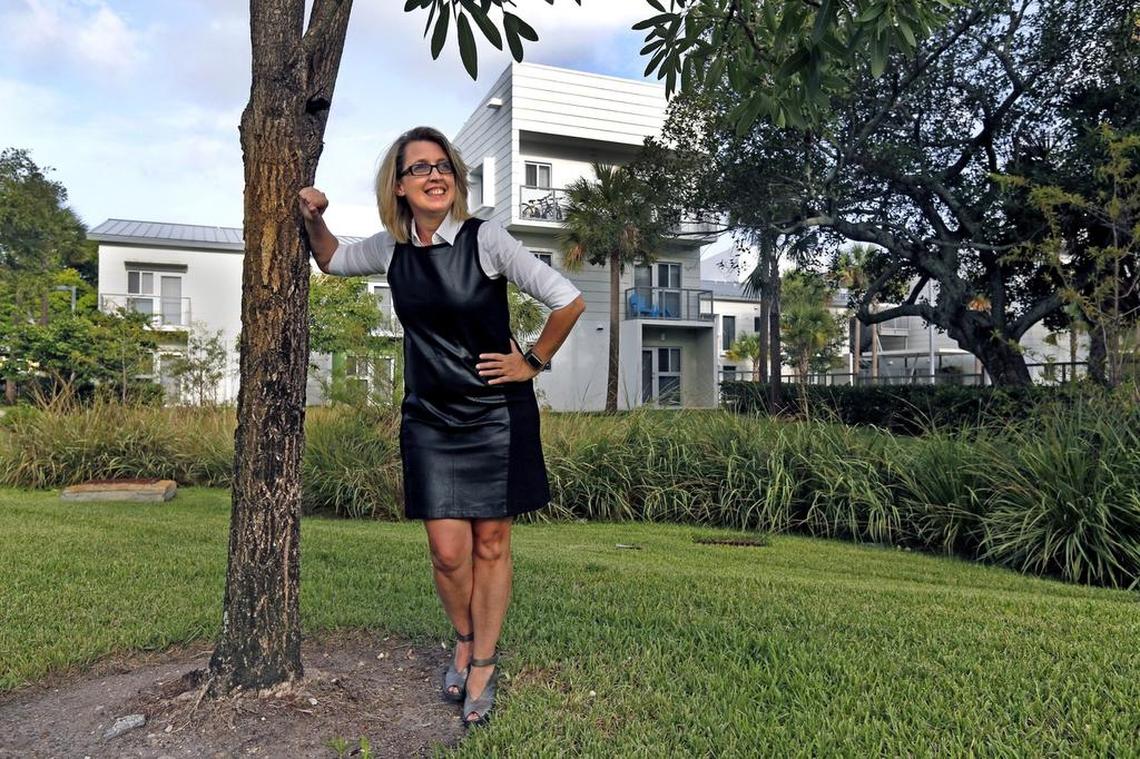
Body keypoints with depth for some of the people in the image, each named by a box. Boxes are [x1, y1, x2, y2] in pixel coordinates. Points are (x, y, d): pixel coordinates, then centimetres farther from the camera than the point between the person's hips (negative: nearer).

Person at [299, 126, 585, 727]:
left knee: (490, 545, 7)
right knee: (448, 551, 1)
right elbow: (332, 260, 23)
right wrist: (314, 220, 4)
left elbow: (568, 300, -12)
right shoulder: (390, 248, 2)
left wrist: (532, 363, -5)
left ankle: (483, 664, 24)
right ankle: (463, 640, 31)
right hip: (428, 418, 3)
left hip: (496, 414, -3)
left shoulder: (485, 239, -12)